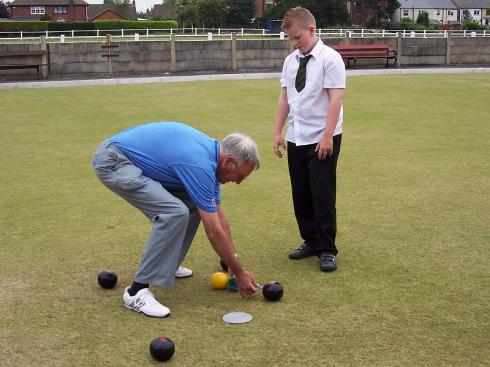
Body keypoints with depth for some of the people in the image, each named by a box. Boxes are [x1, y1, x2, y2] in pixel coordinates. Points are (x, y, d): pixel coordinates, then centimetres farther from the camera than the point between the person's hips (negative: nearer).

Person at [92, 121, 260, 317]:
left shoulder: (211, 153, 5)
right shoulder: (201, 165, -24)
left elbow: (218, 215, 13)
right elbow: (214, 231, -20)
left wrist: (233, 262, 15)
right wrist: (239, 273, -8)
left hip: (135, 160, 10)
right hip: (113, 161, -10)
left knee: (194, 205, 11)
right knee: (174, 212, -23)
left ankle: (166, 264, 26)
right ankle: (137, 290, -15)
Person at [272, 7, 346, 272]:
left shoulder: (330, 59, -10)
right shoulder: (290, 61, 8)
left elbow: (335, 99, -14)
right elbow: (285, 98, 12)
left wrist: (327, 136, -19)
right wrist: (278, 132, 9)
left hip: (322, 140, -6)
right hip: (295, 139, 6)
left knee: (322, 196, -2)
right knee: (300, 195, 12)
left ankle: (327, 250, 9)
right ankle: (310, 241, 26)